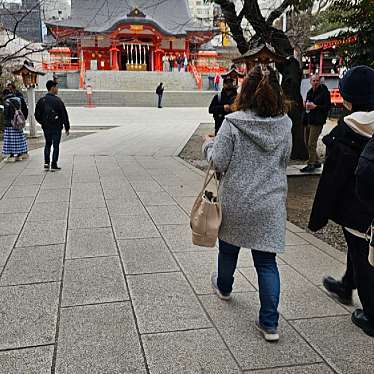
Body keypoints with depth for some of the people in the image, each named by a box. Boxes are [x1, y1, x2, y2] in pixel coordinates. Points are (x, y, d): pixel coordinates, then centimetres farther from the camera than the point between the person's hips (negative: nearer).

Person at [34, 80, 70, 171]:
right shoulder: (57, 100, -13)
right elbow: (64, 115, -11)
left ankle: (46, 163, 8)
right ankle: (54, 165, 6)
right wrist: (67, 127, -3)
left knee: (47, 144, 18)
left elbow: (37, 115, 6)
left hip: (46, 127, 5)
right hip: (56, 127, -5)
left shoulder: (41, 100, 2)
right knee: (56, 145, 4)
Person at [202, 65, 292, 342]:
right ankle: (270, 323, 8)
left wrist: (209, 145, 5)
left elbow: (219, 163, -13)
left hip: (236, 202, -2)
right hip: (271, 204, 2)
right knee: (267, 260, 8)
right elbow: (285, 160, 8)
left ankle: (224, 287, 50)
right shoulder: (285, 125, -3)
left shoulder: (233, 123, -16)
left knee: (229, 246, 24)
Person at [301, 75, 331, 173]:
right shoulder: (309, 92, 16)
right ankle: (316, 162, 25)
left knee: (311, 144, -9)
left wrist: (315, 106, -19)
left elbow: (328, 106, -12)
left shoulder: (324, 92, -8)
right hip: (308, 120, 8)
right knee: (307, 143, 12)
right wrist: (306, 105, 5)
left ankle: (311, 164, 0)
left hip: (317, 121, -8)